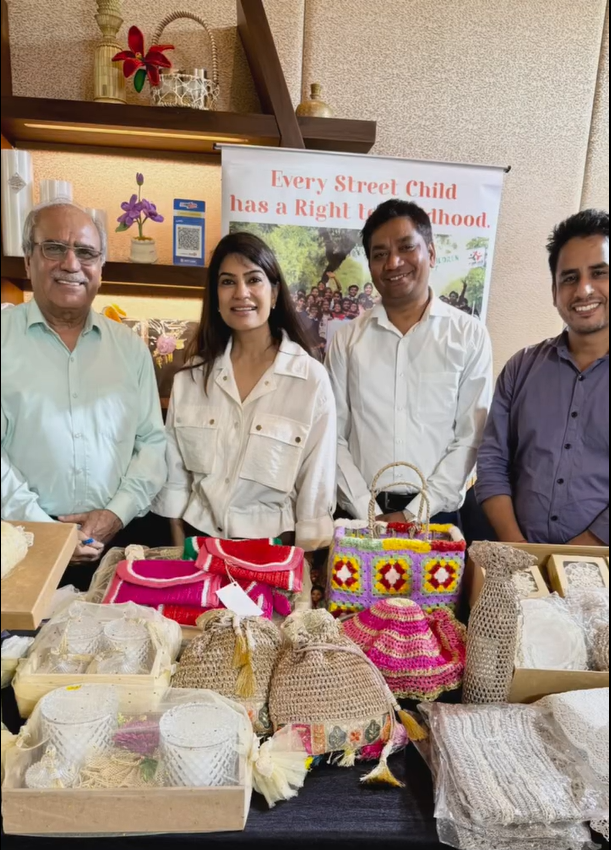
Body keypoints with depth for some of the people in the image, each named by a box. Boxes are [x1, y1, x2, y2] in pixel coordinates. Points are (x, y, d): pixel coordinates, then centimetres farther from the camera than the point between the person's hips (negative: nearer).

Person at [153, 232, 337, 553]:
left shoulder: (311, 378, -12)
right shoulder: (192, 374, -2)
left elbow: (317, 485, -9)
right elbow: (176, 472, 3)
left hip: (272, 544, -2)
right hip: (199, 540, 3)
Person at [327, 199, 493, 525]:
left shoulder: (469, 336, -1)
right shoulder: (347, 339, 3)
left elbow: (470, 437, -4)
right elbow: (334, 436, 0)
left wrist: (415, 513, -11)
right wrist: (368, 513, -9)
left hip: (436, 516, -1)